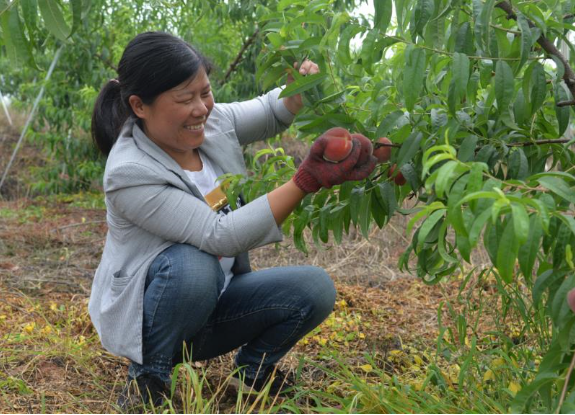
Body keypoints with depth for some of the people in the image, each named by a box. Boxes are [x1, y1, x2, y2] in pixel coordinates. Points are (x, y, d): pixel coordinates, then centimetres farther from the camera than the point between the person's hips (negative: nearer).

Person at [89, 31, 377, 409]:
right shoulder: (129, 174, -27)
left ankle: (254, 369, 12)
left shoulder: (212, 123, -8)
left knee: (315, 289, -13)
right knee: (193, 265, -37)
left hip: (214, 303, 6)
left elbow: (272, 113, 10)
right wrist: (307, 181, -38)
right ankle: (146, 377, -11)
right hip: (146, 315, -5)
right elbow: (220, 236, -33)